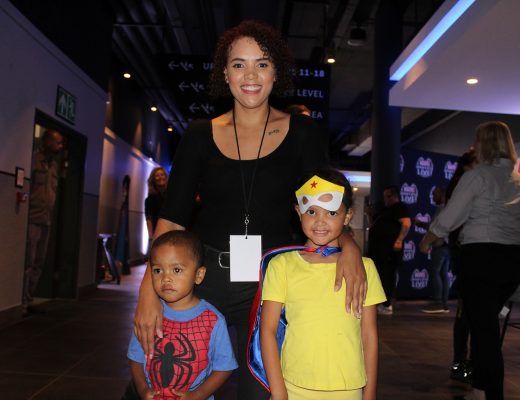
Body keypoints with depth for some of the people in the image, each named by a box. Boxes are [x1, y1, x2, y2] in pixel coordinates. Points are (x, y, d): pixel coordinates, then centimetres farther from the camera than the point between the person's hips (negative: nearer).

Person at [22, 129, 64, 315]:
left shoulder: (54, 164, 16)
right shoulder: (34, 159, -6)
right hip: (32, 219, -7)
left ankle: (28, 302, 18)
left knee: (38, 264, 10)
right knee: (28, 264, -5)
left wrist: (51, 214, 10)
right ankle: (22, 304, 3)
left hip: (46, 221, 7)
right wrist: (26, 213, -13)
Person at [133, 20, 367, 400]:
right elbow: (172, 217, -2)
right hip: (205, 276, 2)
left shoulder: (302, 132, 1)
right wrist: (149, 287, -14)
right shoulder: (201, 135, 2)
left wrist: (349, 246, -22)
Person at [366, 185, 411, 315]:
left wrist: (399, 240, -26)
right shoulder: (385, 210, 25)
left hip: (389, 248, -10)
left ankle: (387, 305, -6)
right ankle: (381, 303, 20)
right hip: (378, 248, 10)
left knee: (387, 275, -9)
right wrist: (370, 214, 14)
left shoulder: (399, 207, -2)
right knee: (379, 275, 12)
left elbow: (407, 223, -17)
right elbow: (373, 226, 29)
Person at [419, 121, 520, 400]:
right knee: (487, 324, 19)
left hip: (481, 256, -6)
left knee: (483, 327, 2)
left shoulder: (477, 175, -8)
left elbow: (449, 217, -7)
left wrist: (427, 240, 8)